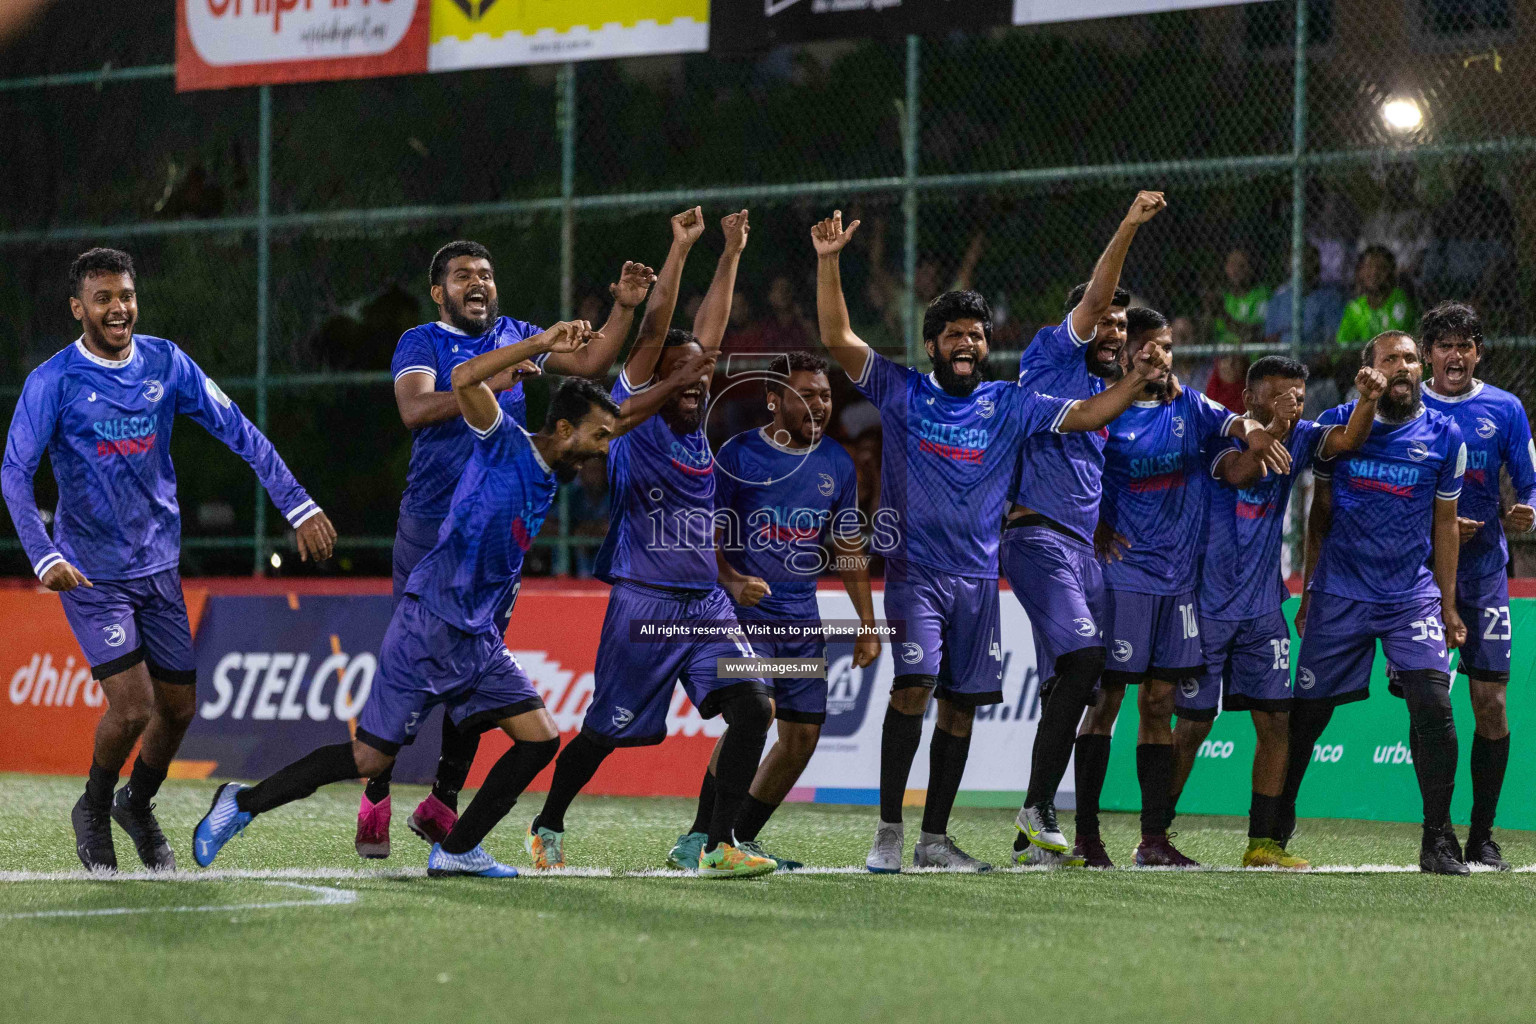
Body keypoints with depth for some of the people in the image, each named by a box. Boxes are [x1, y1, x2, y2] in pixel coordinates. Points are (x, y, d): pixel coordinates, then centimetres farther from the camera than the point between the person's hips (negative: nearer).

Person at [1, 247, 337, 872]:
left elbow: (239, 433, 3)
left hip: (159, 565, 5)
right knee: (132, 707, -15)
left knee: (179, 707, 7)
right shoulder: (54, 382, -11)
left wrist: (297, 507, -4)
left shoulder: (166, 364, 0)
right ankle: (93, 810, 13)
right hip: (91, 573, -5)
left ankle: (138, 804, 35)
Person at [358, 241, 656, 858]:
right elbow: (414, 409, -20)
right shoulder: (422, 343, -2)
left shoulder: (516, 337, 13)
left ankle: (441, 805, 15)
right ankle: (374, 805, 3)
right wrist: (490, 385, -30)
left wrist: (624, 308, -4)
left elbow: (590, 362, 11)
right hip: (431, 524, -4)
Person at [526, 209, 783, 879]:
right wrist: (681, 249, -10)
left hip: (706, 603, 6)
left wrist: (731, 255, 19)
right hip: (643, 603, -6)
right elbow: (654, 330, -10)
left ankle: (719, 845, -13)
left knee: (753, 704, -14)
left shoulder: (695, 420, 12)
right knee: (607, 732, 2)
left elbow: (707, 332, 19)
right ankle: (548, 827, 26)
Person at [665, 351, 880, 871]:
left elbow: (849, 547, 17)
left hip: (802, 620, 6)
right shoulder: (738, 455, -7)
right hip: (741, 613, -6)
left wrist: (867, 623, 14)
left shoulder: (836, 463, 8)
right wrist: (732, 581, -23)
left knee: (802, 736, 4)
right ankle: (697, 839, -17)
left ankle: (741, 840, 19)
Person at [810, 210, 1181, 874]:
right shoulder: (903, 392, 3)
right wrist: (829, 263, -15)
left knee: (961, 705, 5)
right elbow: (838, 339, -5)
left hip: (978, 576, 4)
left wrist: (1136, 381, -8)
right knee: (913, 687, -19)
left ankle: (934, 839, 14)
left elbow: (1085, 415, 8)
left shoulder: (1010, 405, 10)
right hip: (915, 569, -4)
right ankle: (889, 832, -13)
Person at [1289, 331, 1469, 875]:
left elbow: (1445, 525, 9)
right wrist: (1309, 592, 11)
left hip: (1414, 595, 0)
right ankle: (1276, 825, 24)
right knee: (1307, 712, 4)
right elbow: (1320, 515, 11)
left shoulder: (1443, 435, 3)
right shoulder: (1337, 424, 3)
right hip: (1340, 594, 0)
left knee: (1433, 708, -15)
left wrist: (1448, 604, 6)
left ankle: (1438, 842, -8)